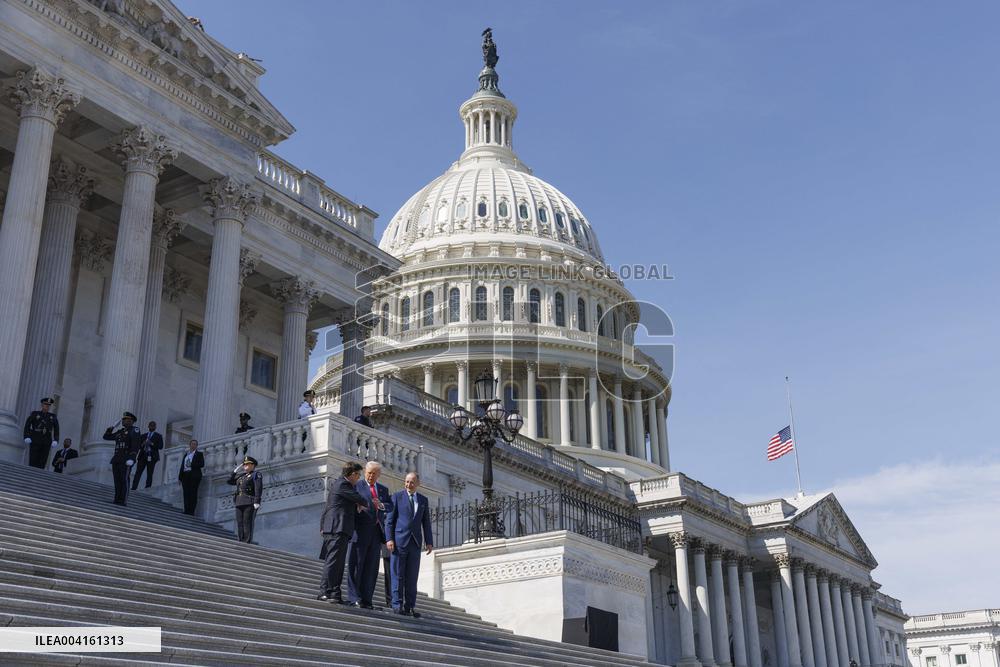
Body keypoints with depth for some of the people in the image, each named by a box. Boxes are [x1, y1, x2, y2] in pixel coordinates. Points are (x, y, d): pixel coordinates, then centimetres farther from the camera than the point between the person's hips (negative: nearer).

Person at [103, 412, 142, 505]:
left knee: (124, 479, -13)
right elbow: (106, 437, 29)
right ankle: (117, 500, 4)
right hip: (116, 459, 7)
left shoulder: (134, 430, 0)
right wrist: (109, 430, 10)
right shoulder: (120, 432, 22)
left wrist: (132, 457, -23)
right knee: (117, 479, 2)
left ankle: (122, 501, -15)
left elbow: (136, 444, -13)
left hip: (126, 459, -7)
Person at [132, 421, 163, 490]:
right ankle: (133, 489, -10)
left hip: (151, 457, -3)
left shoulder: (158, 436, 10)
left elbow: (160, 446, -2)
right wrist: (142, 444, -6)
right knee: (138, 473, -7)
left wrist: (152, 444, -14)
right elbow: (138, 446, 16)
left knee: (149, 474, -5)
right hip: (143, 456, 3)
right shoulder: (144, 436, 20)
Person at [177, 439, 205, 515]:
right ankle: (186, 511, -5)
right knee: (186, 494, -3)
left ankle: (191, 511, -14)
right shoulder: (186, 455, 23)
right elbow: (182, 466, 20)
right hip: (185, 476, 5)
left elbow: (202, 464, -4)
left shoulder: (199, 454, 9)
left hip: (194, 476, -5)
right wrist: (180, 477, 12)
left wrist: (191, 465, -12)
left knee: (193, 494, -10)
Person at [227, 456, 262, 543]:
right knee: (240, 522, 0)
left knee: (248, 522, -12)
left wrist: (257, 502, -19)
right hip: (239, 503, 7)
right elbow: (230, 481, 28)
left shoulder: (256, 475, 3)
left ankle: (247, 541, -16)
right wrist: (235, 471, 19)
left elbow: (258, 489, -8)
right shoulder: (242, 476, 25)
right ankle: (241, 541, -1)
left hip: (250, 503, -7)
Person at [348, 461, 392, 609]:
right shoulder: (357, 486, 4)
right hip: (361, 530, -5)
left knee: (372, 566, 5)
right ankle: (354, 598, -2)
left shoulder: (383, 489, 19)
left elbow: (390, 506, 10)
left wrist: (381, 505, -9)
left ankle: (366, 599, 8)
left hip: (377, 531, 5)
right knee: (356, 564, -4)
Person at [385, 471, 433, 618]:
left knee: (412, 577, 4)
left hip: (415, 542, 3)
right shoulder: (397, 497, 3)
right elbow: (389, 520, -1)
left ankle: (409, 607, 8)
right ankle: (397, 605, 2)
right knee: (398, 575, -1)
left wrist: (429, 541, 6)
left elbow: (426, 522, 14)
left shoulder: (423, 500, 14)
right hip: (400, 540, -3)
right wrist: (389, 539, -11)